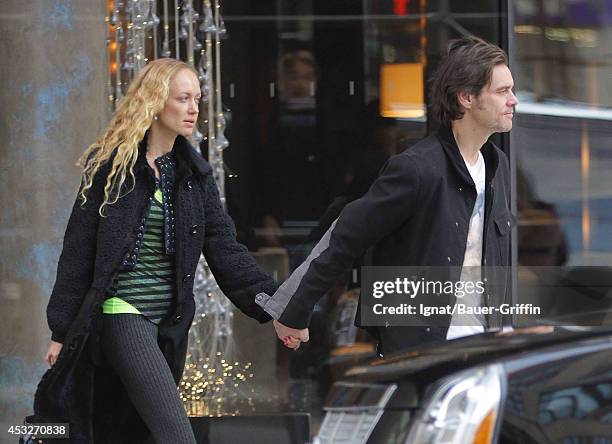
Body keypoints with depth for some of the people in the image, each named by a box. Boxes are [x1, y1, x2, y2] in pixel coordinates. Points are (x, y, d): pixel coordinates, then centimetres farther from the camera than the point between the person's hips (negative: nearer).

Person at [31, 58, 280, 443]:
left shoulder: (194, 174, 11)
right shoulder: (111, 166, -3)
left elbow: (225, 251, 4)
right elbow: (78, 251, -2)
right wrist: (62, 330, -4)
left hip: (170, 322, 6)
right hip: (122, 314, -6)